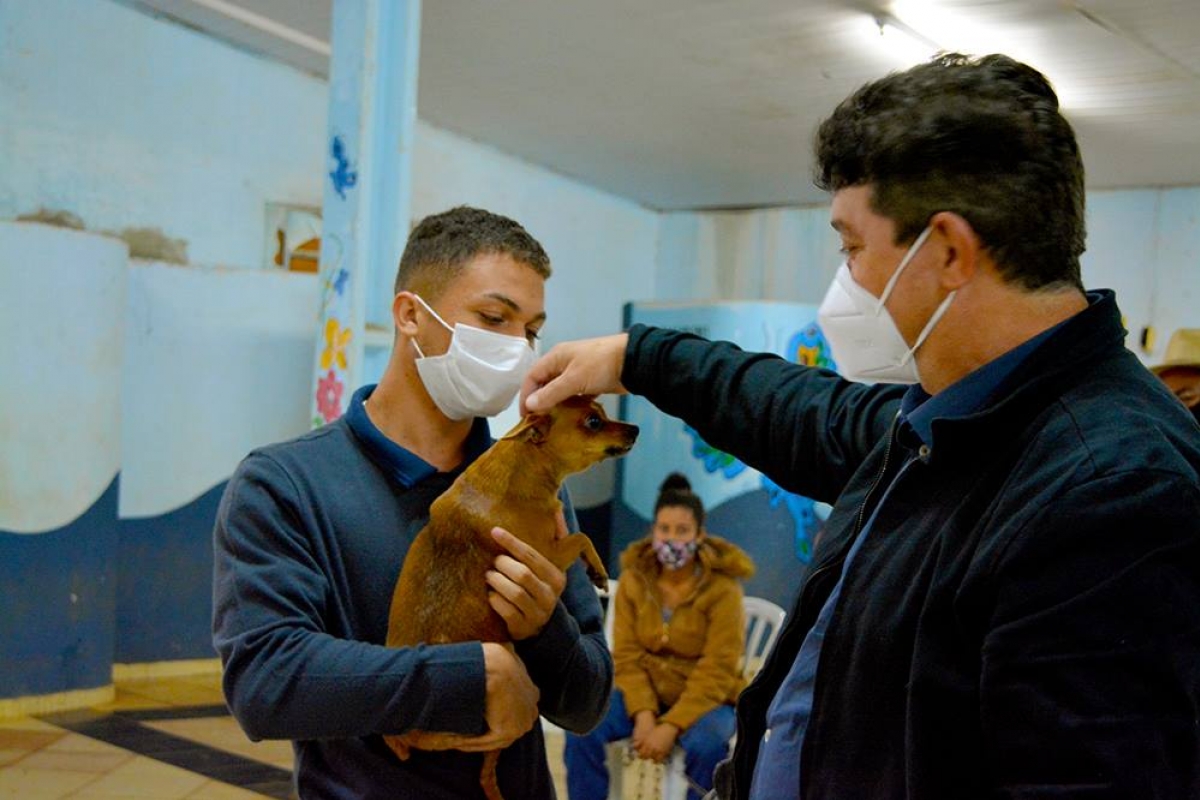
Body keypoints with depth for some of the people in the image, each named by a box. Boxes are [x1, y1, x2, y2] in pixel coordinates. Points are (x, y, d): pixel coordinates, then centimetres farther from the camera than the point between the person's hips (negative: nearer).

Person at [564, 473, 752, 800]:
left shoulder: (722, 588, -13)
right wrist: (643, 714, -21)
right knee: (582, 730, -22)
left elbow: (717, 671, -16)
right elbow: (627, 655, -5)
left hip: (705, 698, -3)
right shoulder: (634, 579, -2)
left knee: (706, 748, -35)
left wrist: (671, 726, -24)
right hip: (645, 692, 3)